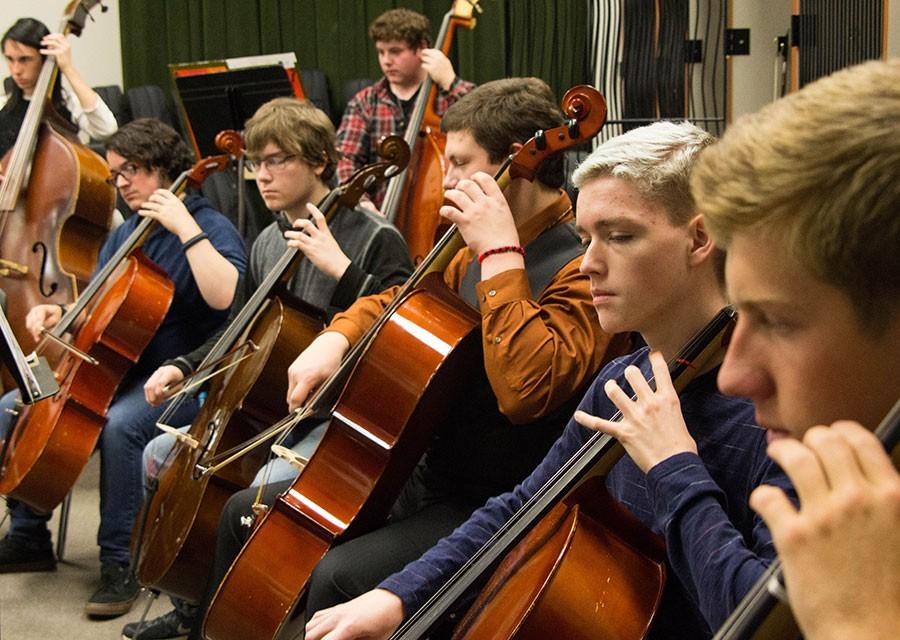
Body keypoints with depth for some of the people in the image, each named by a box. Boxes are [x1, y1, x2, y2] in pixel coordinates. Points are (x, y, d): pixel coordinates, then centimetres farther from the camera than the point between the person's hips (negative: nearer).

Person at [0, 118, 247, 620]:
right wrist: (59, 313, 1)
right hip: (116, 370, 8)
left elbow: (224, 296, -30)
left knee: (120, 424, -37)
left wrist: (186, 229, -27)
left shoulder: (210, 228, -10)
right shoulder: (126, 234, 15)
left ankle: (120, 563, -23)